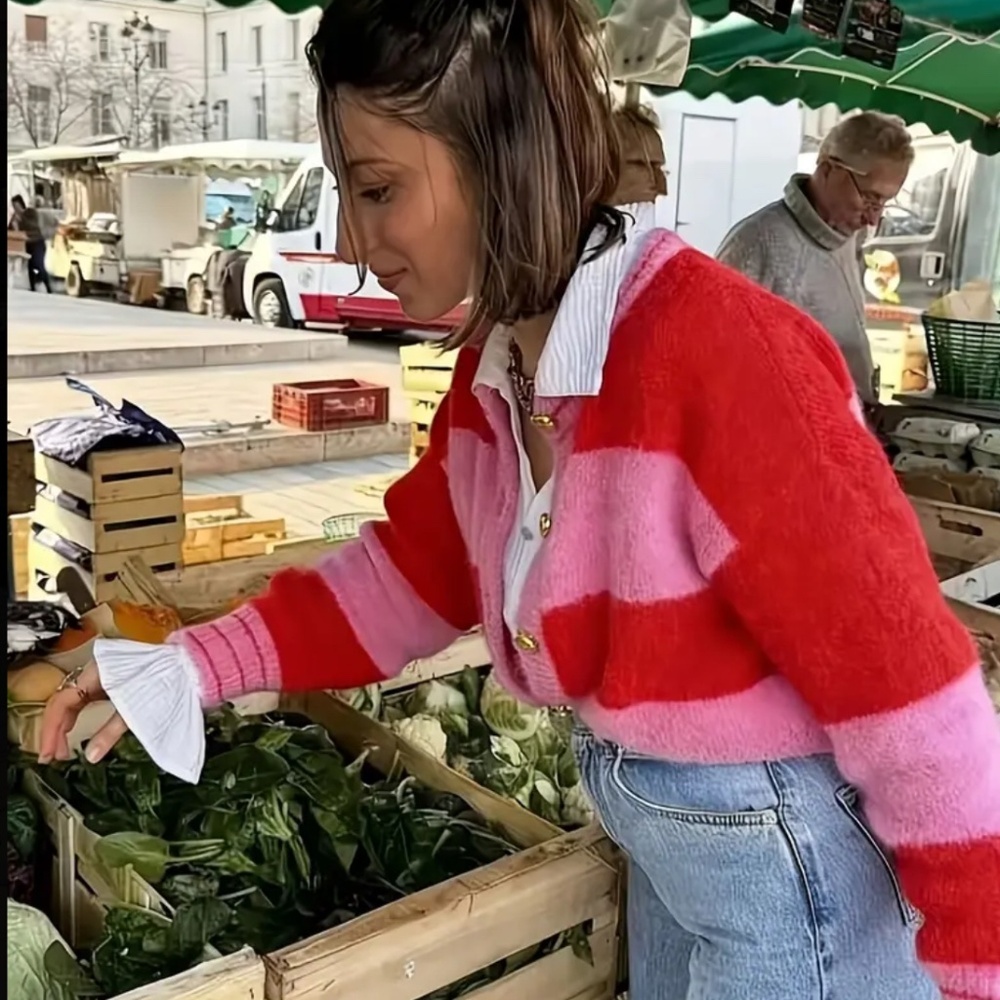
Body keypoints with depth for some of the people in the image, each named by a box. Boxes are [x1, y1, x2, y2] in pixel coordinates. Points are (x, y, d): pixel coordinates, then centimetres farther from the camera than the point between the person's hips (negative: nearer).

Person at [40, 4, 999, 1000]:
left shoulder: (719, 354, -29)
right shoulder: (494, 368, -4)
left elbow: (911, 696, -25)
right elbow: (406, 574, 8)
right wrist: (185, 669, 0)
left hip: (793, 878, -7)